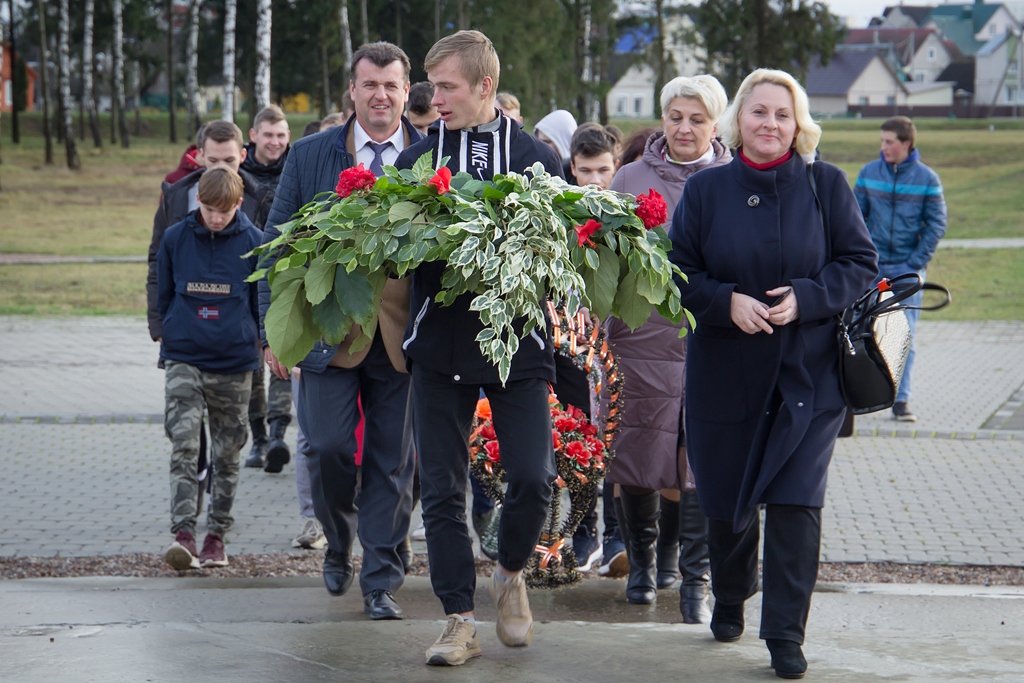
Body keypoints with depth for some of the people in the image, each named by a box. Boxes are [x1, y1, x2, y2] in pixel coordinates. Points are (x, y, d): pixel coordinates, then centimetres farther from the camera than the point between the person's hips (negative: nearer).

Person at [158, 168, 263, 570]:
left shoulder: (254, 242, -2)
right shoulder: (175, 238, 1)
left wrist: (256, 341, 9)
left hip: (235, 362, 0)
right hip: (183, 360, 0)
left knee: (226, 454, 8)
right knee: (183, 446, -13)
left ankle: (217, 535, 17)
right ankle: (183, 534, -18)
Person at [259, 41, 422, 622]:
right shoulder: (310, 155, 5)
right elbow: (279, 245, 6)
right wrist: (276, 329, 1)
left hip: (404, 335, 0)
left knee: (393, 461, 3)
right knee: (328, 447, -5)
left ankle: (381, 582, 14)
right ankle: (339, 545, 23)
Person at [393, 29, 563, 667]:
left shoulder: (538, 157, 4)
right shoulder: (416, 159, 9)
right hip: (440, 339, 2)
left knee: (533, 478, -9)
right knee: (442, 489, 0)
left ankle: (511, 573, 21)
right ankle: (461, 620, 11)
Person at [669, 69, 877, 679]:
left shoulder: (827, 185, -1)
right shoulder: (706, 190, 2)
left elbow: (861, 264, 0)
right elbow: (680, 274, 3)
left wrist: (804, 299, -16)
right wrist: (727, 302, -15)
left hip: (808, 374, -2)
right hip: (725, 372, 2)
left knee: (796, 501, -9)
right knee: (726, 498, 11)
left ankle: (786, 634, -2)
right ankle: (730, 600, 38)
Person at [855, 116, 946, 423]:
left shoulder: (928, 179, -3)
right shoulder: (868, 173, 2)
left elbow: (937, 225, -1)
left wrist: (916, 262, -9)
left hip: (908, 268, -2)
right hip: (872, 267, 2)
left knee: (905, 336, -3)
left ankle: (901, 400, 1)